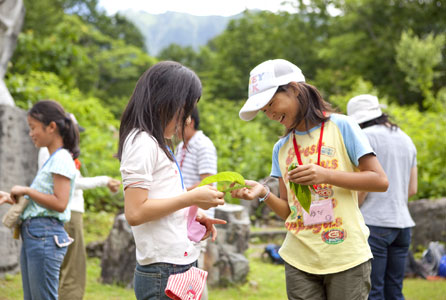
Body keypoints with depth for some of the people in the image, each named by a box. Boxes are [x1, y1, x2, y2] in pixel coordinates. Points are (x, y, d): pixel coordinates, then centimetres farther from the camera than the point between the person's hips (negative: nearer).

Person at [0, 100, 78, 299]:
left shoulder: (61, 159, -10)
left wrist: (26, 190, -12)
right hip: (31, 234, 10)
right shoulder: (52, 159, 19)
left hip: (45, 236, -10)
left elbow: (59, 203, -19)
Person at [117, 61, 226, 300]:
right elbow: (135, 212, -19)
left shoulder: (158, 144, 18)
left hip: (182, 266, 9)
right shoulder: (142, 142, -11)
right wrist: (192, 198, -14)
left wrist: (194, 215, 7)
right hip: (163, 272, -9)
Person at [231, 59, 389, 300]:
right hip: (299, 261, 4)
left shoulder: (341, 126, -2)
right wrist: (264, 193, -10)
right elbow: (288, 211, 10)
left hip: (346, 258, -4)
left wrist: (326, 175, -17)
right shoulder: (281, 148, 11)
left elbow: (380, 180, -6)